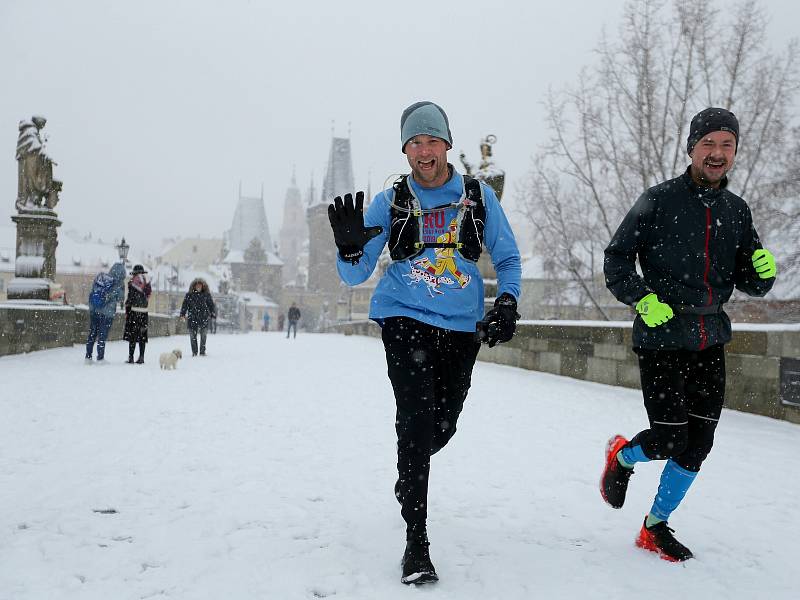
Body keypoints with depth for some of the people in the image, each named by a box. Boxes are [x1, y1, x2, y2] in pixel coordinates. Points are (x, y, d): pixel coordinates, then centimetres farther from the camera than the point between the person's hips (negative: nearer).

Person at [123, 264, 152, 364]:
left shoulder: (133, 283, -7)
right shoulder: (147, 283, 10)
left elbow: (130, 299, -10)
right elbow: (148, 297, 11)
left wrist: (127, 311, -6)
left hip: (134, 311, -5)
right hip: (144, 312, 5)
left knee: (132, 335, -2)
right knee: (142, 336, 9)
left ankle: (131, 357, -3)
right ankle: (141, 357, 9)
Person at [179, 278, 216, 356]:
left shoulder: (206, 295, 7)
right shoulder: (189, 295, 6)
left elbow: (211, 305, 10)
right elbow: (184, 305, 5)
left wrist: (213, 314, 2)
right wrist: (183, 314, -5)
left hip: (203, 318, 0)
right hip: (192, 318, 0)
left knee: (203, 336, -1)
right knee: (193, 335, 2)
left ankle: (202, 351, 9)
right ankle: (194, 352, 12)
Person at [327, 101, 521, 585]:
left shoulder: (479, 196, 1)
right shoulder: (390, 202, -2)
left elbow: (508, 257, 8)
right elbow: (356, 276, -2)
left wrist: (507, 303, -9)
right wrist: (350, 246, -24)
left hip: (462, 328, 2)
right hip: (405, 320, -2)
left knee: (443, 426, 12)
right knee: (417, 417, -17)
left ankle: (409, 477, 48)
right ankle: (417, 541, -5)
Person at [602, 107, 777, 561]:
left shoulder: (737, 210, 8)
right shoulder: (660, 200, -6)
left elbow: (750, 283, 12)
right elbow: (616, 259, -4)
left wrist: (763, 271, -10)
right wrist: (642, 299, -17)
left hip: (711, 340, 6)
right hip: (661, 339, -5)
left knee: (698, 444, 8)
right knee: (670, 439, -7)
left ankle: (656, 528, 26)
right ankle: (622, 456, 28)